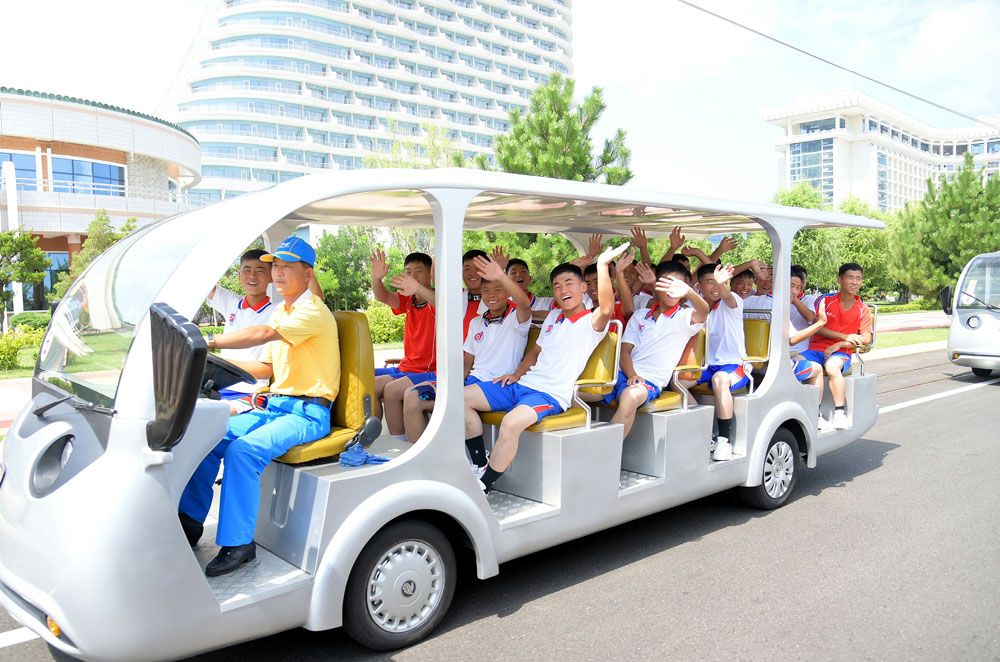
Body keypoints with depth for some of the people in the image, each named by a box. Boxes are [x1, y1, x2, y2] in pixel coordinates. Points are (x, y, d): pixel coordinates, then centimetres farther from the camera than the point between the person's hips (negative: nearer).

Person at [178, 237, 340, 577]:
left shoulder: (314, 311, -12)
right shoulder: (280, 311, 18)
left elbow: (265, 333, -28)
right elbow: (267, 367, 18)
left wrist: (211, 341, -29)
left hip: (308, 412, -8)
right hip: (274, 405, 9)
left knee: (243, 449, -29)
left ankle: (238, 543, -20)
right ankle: (190, 521, 5)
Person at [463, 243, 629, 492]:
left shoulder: (591, 322, -4)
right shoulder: (553, 317, 19)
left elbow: (607, 309, -29)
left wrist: (602, 264, -34)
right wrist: (516, 375, 13)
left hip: (552, 395, -8)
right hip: (523, 385, 8)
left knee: (511, 423, -37)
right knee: (463, 398, -1)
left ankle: (482, 487, -21)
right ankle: (481, 465, 4)